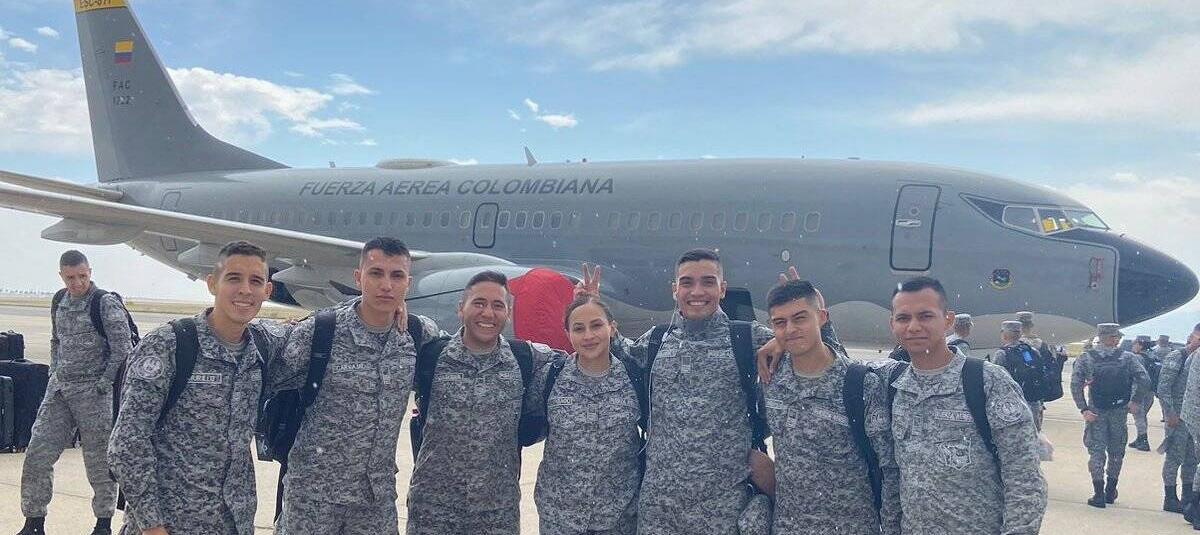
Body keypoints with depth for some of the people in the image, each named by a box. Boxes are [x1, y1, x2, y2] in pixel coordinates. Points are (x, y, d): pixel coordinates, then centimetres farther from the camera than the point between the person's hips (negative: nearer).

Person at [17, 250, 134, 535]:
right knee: (36, 456, 4)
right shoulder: (59, 302, 10)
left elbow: (122, 349, -12)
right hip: (58, 390, 6)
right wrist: (54, 375, 12)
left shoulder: (106, 303, -10)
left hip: (93, 392, -6)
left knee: (99, 461, 2)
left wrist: (102, 384, -13)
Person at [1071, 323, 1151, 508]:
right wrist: (1134, 401, -1)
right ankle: (1110, 492, 25)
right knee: (1116, 452, 16)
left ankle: (1099, 494, 0)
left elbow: (1075, 384, -12)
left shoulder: (1086, 358, -2)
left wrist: (1084, 409, -11)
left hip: (1095, 412, -1)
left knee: (1096, 451, 4)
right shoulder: (1128, 358, -2)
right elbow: (1144, 380, -12)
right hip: (1120, 411, 1)